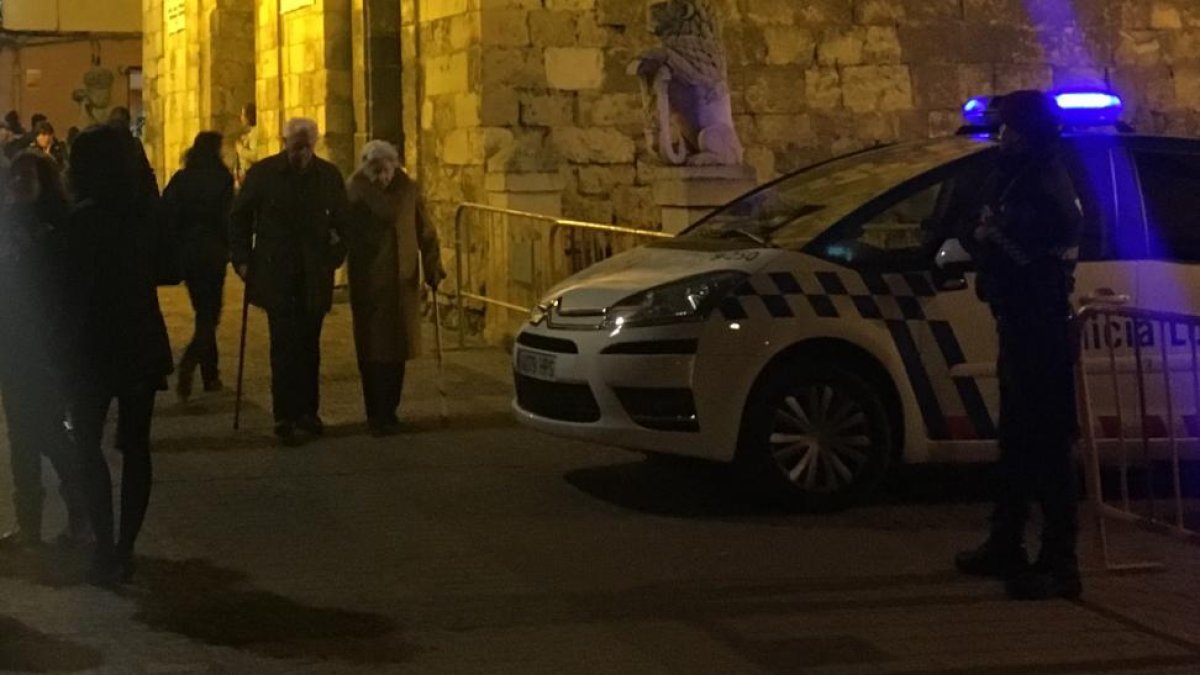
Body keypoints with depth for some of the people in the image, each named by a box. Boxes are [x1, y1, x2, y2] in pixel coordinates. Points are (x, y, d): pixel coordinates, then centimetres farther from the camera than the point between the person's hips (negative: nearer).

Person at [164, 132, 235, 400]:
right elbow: (227, 216, -11)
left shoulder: (180, 179, 3)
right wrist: (230, 246, 2)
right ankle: (188, 364, -25)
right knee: (209, 314, -1)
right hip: (212, 253, -4)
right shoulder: (221, 178, -8)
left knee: (204, 311, 18)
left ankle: (210, 375, 21)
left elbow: (168, 214, -1)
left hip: (187, 253, 5)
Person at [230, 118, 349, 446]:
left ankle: (307, 414, 17)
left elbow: (342, 221, 13)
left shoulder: (329, 175, 4)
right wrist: (242, 259, 1)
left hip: (314, 278, 2)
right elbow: (239, 218, 7)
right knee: (285, 346, -7)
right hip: (276, 275, -2)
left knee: (308, 346, 7)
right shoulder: (263, 173, -1)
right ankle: (286, 419, -5)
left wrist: (335, 256, 4)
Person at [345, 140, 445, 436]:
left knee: (397, 346, 5)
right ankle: (377, 414, 3)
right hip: (368, 282, -3)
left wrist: (432, 267, 1)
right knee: (372, 348, -3)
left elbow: (425, 231, 6)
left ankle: (388, 412, 17)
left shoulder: (407, 188, 3)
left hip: (402, 280, 3)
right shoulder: (355, 191, -4)